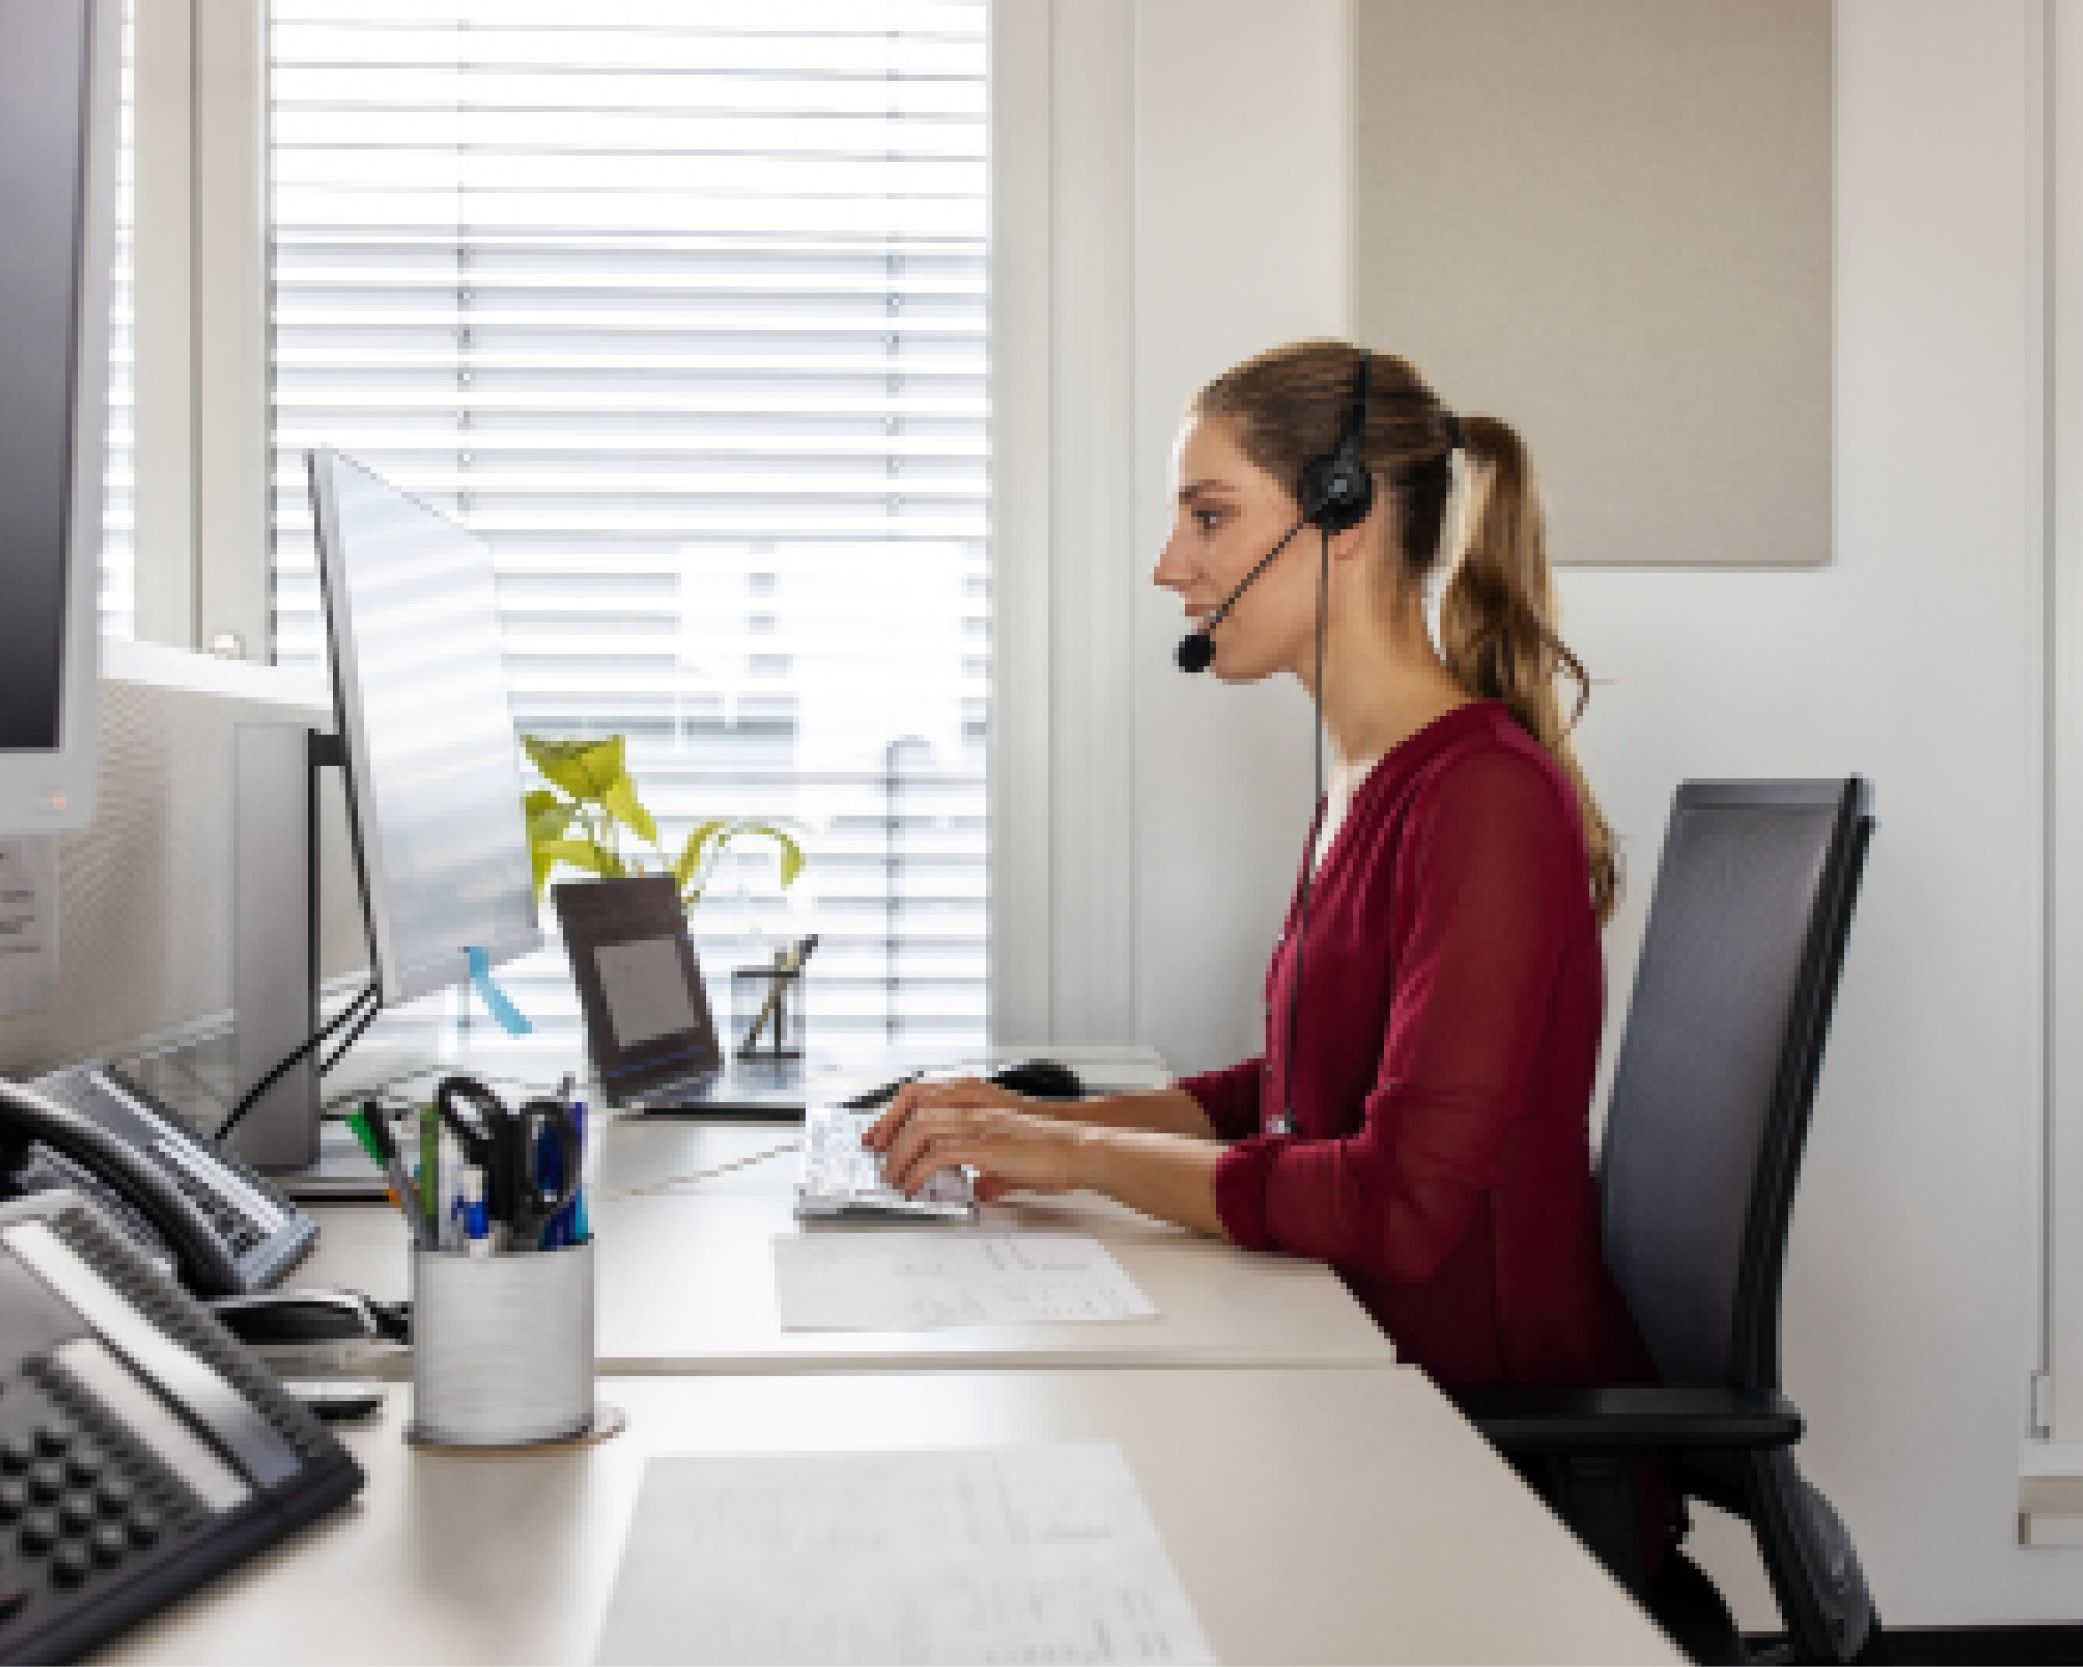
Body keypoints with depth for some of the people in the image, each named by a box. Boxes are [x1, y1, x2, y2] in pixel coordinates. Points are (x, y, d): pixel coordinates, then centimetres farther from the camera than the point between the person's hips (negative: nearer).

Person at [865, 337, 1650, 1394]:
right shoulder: (1369, 778, 9)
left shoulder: (1486, 797, -20)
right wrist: (1052, 1120, 4)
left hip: (1501, 1407, -7)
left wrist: (1081, 1155, -15)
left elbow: (1404, 1204, -24)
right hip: (1381, 1365, 7)